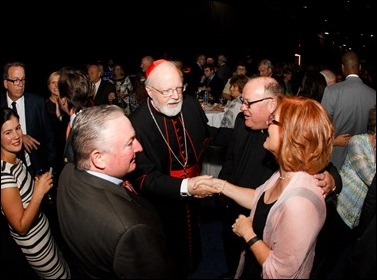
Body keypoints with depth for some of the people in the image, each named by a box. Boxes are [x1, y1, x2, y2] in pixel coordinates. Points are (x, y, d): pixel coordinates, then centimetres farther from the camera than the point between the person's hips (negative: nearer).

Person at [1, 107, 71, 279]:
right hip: (34, 243, -8)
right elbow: (21, 226, -26)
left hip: (43, 232, 8)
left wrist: (40, 185, -4)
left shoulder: (16, 161, -4)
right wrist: (39, 191, -28)